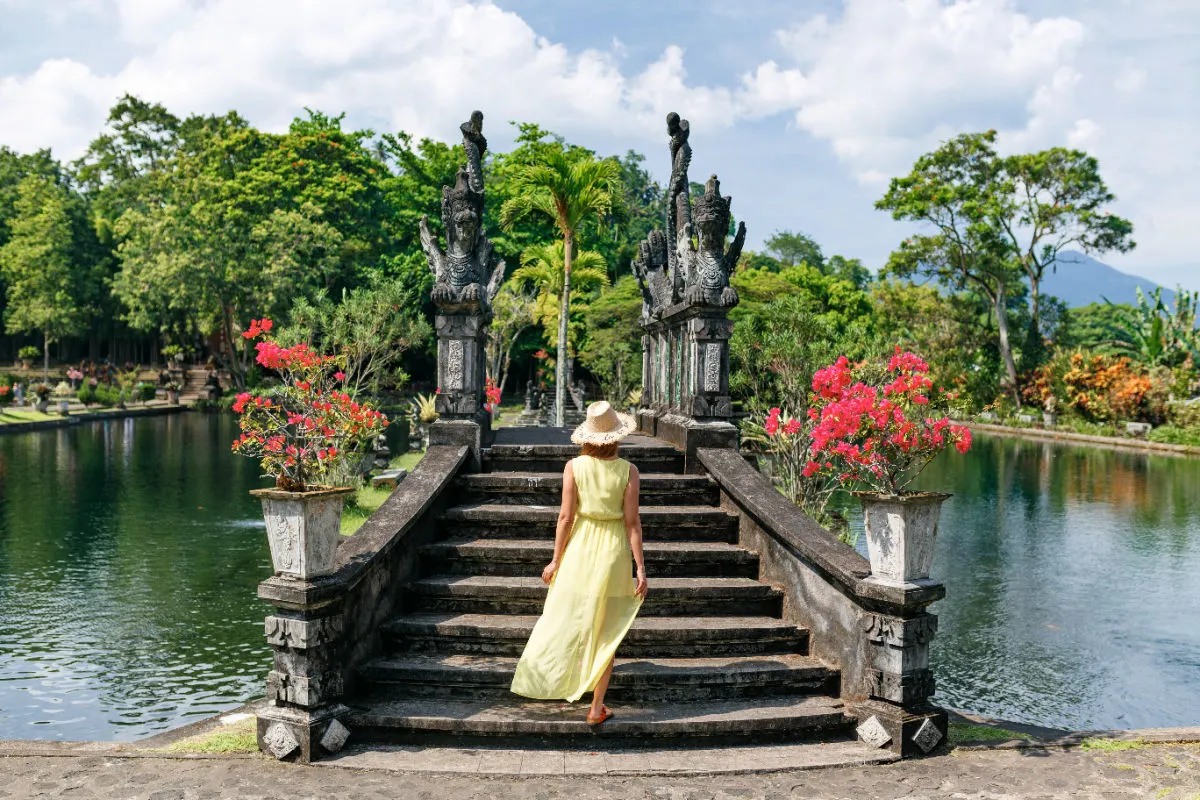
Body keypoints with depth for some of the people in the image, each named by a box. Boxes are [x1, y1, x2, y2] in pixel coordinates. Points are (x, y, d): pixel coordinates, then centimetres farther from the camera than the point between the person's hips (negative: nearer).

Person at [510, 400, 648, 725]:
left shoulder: (574, 467, -8)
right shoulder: (628, 470, -9)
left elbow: (566, 517, -7)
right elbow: (632, 521, -10)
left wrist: (555, 560, 2)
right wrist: (640, 568, -5)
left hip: (579, 549, 0)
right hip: (614, 552, 0)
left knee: (565, 621, 17)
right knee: (607, 632, 9)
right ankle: (596, 707, 12)